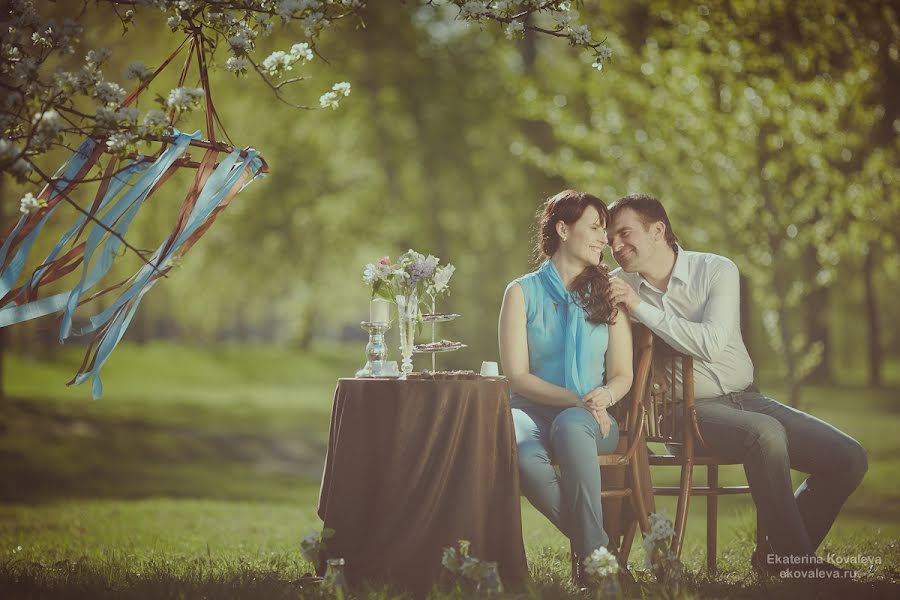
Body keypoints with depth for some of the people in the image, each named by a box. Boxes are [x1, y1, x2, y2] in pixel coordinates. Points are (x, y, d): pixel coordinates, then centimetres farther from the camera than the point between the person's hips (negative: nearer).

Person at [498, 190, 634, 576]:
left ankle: (592, 550, -40)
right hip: (532, 410, -1)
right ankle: (594, 546, -31)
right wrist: (574, 398, -16)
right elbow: (516, 375, -1)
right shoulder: (522, 292, 7)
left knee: (569, 425, -39)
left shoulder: (608, 294, 14)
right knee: (522, 452, -39)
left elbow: (622, 374, 9)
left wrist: (605, 396, -16)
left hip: (590, 418, 1)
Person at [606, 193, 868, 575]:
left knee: (849, 458, -12)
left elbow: (711, 343, -18)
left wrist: (640, 308, -19)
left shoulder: (717, 270, -3)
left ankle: (778, 554, 2)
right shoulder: (619, 286, 2)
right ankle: (795, 557, -24)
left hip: (745, 398, 3)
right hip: (691, 410, -3)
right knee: (766, 433, -36)